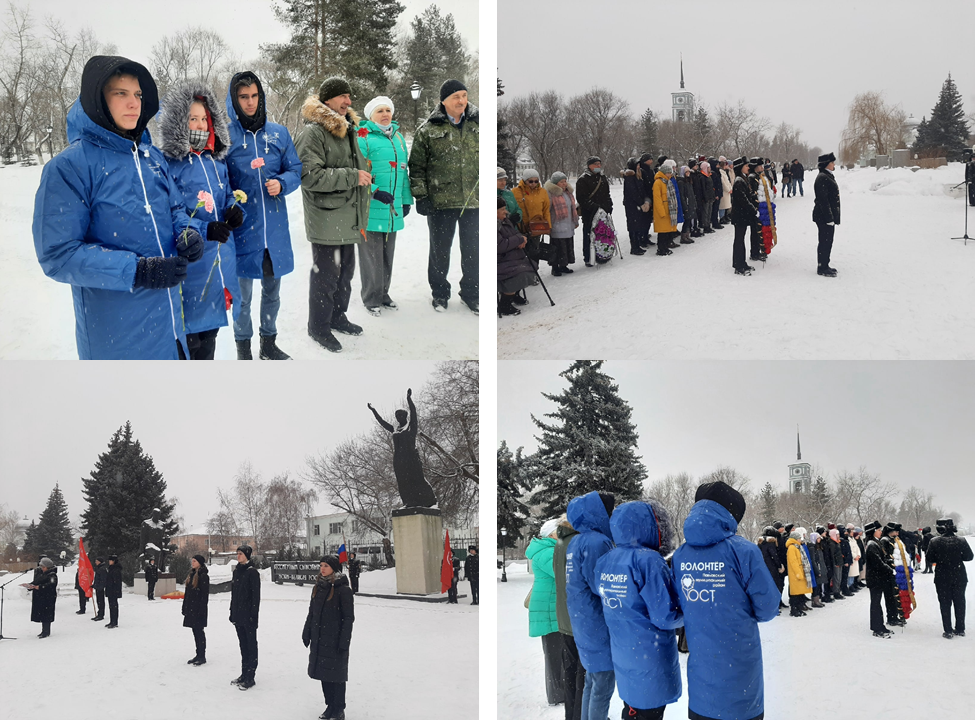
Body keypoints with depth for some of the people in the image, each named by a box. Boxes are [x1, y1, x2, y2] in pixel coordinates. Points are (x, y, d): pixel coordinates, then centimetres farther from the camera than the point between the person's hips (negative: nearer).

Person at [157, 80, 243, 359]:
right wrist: (203, 231, -26)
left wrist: (234, 209, -2)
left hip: (221, 260, 7)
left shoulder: (217, 160, 9)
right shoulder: (168, 163, -14)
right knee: (188, 335, 0)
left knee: (209, 328, 20)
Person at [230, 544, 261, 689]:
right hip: (238, 615, 8)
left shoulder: (252, 572, -11)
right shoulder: (237, 571, 12)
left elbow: (256, 594, -14)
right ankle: (244, 675, 21)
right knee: (243, 645, 13)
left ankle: (250, 678, 2)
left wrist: (254, 614, -17)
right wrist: (232, 611, 15)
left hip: (248, 615, -8)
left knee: (251, 645, -1)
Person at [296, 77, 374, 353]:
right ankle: (318, 327, 13)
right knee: (326, 275, -1)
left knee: (345, 271, 19)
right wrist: (352, 177, -24)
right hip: (325, 219, -9)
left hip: (348, 219, 9)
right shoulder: (313, 133, -15)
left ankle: (337, 316, 36)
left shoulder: (348, 130, 16)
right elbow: (309, 175, -24)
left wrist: (373, 191, 22)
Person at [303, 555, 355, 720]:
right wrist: (306, 633, 12)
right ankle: (330, 706, 23)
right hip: (319, 639, 6)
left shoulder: (343, 589, -11)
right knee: (323, 673, 11)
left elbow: (348, 617, -12)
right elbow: (311, 613, 17)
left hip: (335, 639, -6)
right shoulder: (318, 587, 9)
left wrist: (344, 642, -15)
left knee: (336, 675, 0)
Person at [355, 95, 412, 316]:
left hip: (393, 208, 7)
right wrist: (374, 192, -23)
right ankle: (371, 298, 8)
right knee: (371, 254, -1)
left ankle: (383, 294, 25)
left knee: (387, 253, 14)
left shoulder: (398, 137, 15)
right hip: (370, 207, -7)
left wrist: (406, 199, 17)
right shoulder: (363, 138, -8)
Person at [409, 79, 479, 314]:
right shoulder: (428, 130, 0)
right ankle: (440, 293, 24)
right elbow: (417, 166, 2)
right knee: (440, 250, 9)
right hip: (440, 201, -2)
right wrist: (420, 196, -5)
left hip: (474, 200, 2)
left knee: (472, 250, 9)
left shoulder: (478, 124, 6)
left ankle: (470, 293, 24)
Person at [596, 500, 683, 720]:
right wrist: (684, 613, -2)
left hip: (622, 658, 7)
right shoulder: (648, 561, -22)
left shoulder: (604, 562, 1)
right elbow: (665, 617, -22)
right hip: (650, 661, -7)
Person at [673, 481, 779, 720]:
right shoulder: (743, 551, -16)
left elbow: (679, 604, 8)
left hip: (699, 659, 4)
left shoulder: (680, 555, -2)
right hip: (738, 661, -4)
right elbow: (768, 606, -10)